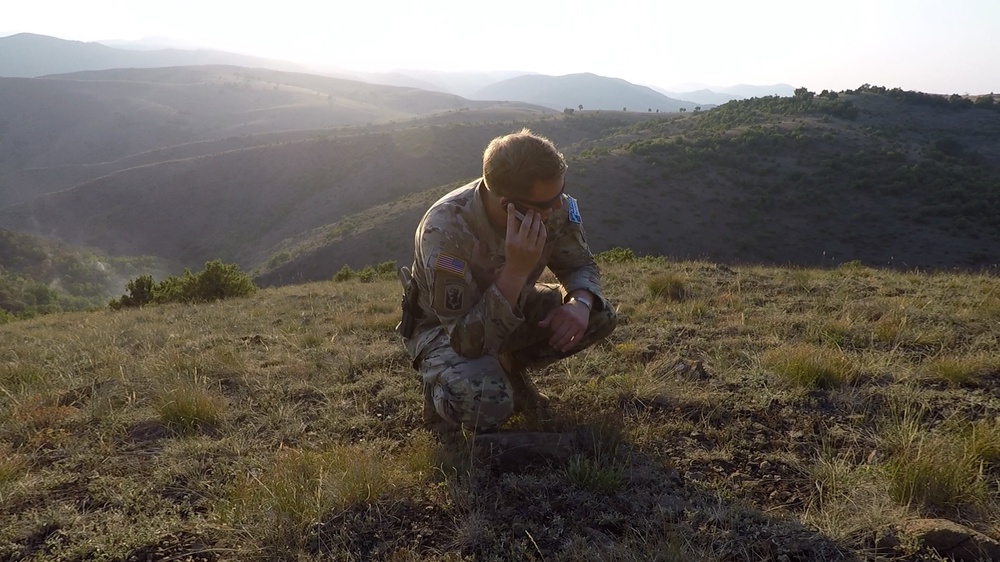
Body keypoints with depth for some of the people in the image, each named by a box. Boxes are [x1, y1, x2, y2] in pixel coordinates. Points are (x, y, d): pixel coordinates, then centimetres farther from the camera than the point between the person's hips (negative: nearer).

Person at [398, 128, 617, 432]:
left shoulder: (555, 207, -21)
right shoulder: (446, 229, -38)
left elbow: (581, 265, -3)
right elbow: (468, 341, -37)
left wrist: (580, 302, -27)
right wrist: (516, 271, -46)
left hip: (507, 310, 6)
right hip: (444, 326, -6)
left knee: (600, 316, -13)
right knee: (487, 403, -35)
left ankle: (511, 368, 7)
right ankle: (441, 391, 1)